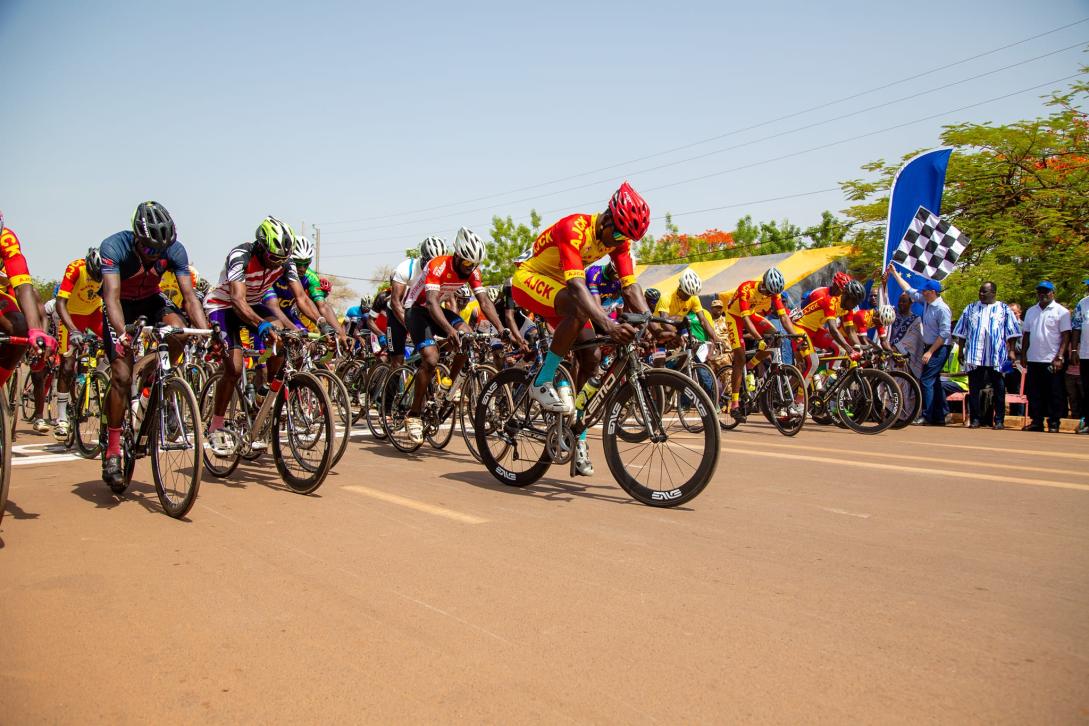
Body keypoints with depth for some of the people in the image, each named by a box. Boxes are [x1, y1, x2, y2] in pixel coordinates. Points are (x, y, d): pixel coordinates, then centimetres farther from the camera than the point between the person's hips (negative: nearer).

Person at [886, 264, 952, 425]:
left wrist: (930, 352, -20)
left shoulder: (942, 309, -19)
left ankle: (927, 416, -7)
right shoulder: (926, 301, 6)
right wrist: (894, 274, 18)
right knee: (934, 381, 12)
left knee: (926, 380, -11)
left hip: (940, 348, -9)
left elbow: (944, 334, -21)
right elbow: (909, 290, 18)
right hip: (930, 346, 9)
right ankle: (939, 416, 19)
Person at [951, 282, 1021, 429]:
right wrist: (960, 350, 8)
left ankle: (999, 420, 9)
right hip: (974, 356, 2)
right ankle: (975, 418, 9)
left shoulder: (1004, 309, 7)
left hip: (997, 356, -2)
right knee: (974, 388, 2)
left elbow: (1011, 333, 5)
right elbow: (961, 333, 13)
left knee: (999, 389, 2)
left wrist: (1012, 351, -2)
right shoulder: (970, 309, 12)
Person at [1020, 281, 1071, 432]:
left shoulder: (1061, 312, -2)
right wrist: (1023, 355, 9)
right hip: (1033, 359, 5)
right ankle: (1037, 421, 15)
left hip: (1052, 360, -5)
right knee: (1034, 393, 8)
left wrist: (1059, 357, -14)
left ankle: (1054, 423, 7)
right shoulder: (1031, 311, 13)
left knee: (1054, 394, 1)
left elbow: (1066, 336, -6)